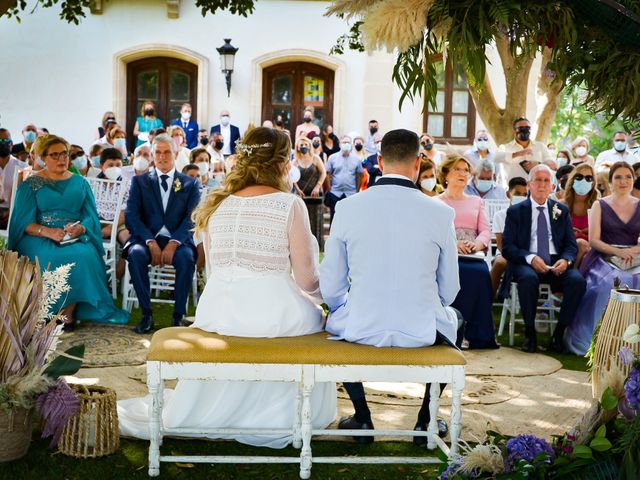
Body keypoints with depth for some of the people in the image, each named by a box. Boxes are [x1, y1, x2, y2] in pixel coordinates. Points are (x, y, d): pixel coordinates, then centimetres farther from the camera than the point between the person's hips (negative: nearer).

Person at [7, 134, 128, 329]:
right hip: (39, 239, -2)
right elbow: (24, 223, -2)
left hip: (76, 238, 2)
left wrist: (80, 228, -17)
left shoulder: (79, 183, 16)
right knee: (51, 259, -36)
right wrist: (48, 231, -21)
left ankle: (68, 313, -20)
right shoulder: (30, 185, 9)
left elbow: (90, 216, 7)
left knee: (85, 256, -33)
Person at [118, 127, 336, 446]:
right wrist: (321, 296, 15)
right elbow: (307, 279, -6)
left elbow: (213, 272, 15)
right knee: (315, 316, 26)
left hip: (215, 314, 5)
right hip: (273, 314, -5)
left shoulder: (217, 204, 8)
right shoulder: (290, 205, -7)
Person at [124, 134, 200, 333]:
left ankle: (179, 315, -22)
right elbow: (131, 215, 1)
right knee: (136, 254, -33)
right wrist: (151, 242, -16)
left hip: (177, 240, -1)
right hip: (147, 238, 1)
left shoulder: (190, 184, 11)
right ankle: (146, 313, -22)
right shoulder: (139, 181, 13)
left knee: (186, 257, -34)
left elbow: (191, 218, -1)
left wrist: (174, 243, -19)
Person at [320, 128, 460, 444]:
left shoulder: (347, 208, -7)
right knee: (450, 317, 34)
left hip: (360, 328, 0)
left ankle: (362, 418, 34)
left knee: (336, 314, 34)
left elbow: (330, 288, -2)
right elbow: (449, 290, 1)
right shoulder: (440, 213, -7)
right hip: (421, 331, 0)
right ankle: (425, 421, 34)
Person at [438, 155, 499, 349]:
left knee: (482, 272, -34)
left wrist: (478, 243, -11)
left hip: (472, 254, 2)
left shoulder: (476, 201, 28)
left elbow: (486, 230, 14)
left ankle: (480, 335, -29)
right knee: (461, 272, -37)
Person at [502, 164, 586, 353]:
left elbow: (571, 244, 11)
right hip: (526, 263, -2)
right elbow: (507, 247, -1)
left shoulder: (562, 210, 17)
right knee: (529, 278, -37)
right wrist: (531, 258, -19)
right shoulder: (515, 212, 8)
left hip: (557, 263, 3)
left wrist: (566, 260, -13)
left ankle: (559, 333, -14)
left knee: (577, 280, -28)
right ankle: (530, 333, -19)